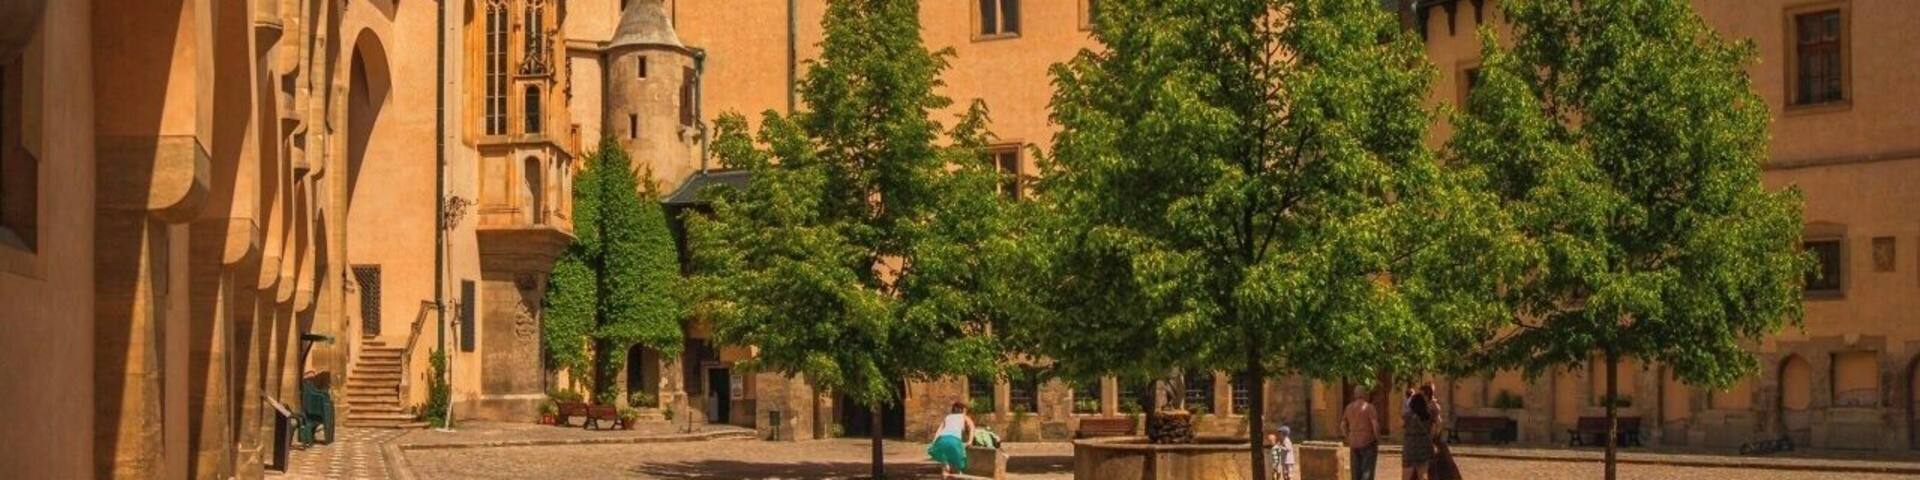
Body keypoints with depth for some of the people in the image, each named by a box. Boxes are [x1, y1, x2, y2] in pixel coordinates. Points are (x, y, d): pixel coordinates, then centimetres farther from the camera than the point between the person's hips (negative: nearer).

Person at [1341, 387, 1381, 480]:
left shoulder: (1349, 408, 10)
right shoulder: (1369, 407, -8)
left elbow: (1343, 426, 14)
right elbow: (1375, 424, -17)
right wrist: (1377, 440, -5)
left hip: (1354, 444, 6)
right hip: (1368, 443, -6)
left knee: (1357, 472, 11)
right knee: (1367, 472, -7)